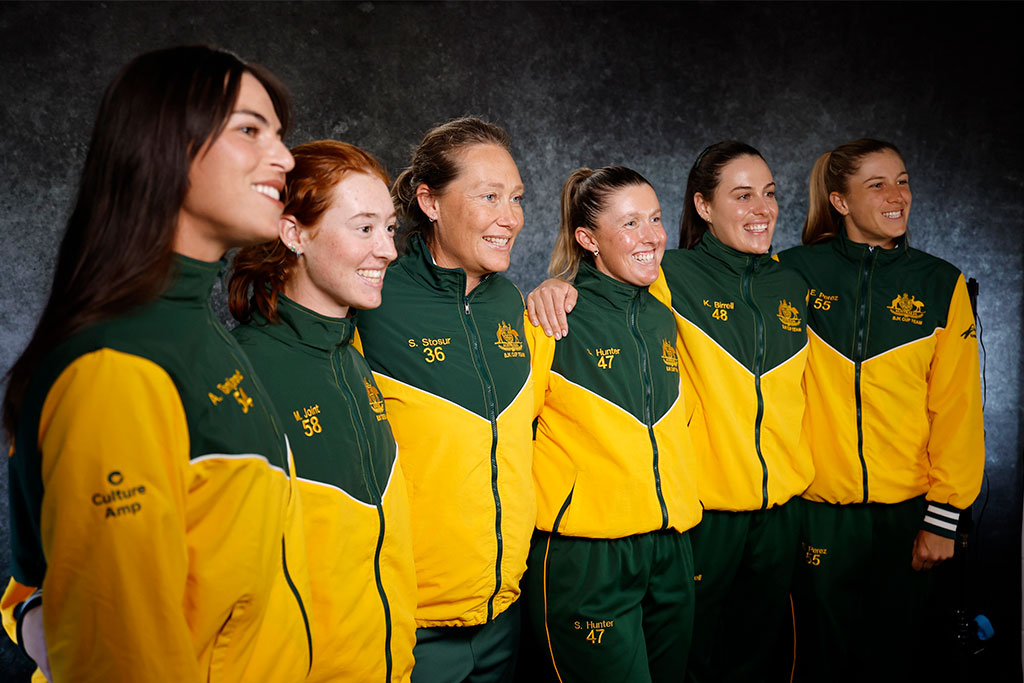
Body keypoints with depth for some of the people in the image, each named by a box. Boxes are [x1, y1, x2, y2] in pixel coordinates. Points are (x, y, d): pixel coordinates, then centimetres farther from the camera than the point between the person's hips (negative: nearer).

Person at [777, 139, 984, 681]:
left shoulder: (941, 284, 1)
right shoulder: (795, 271, -2)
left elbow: (956, 406, 0)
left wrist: (943, 517, -3)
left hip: (906, 510, 1)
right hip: (817, 508, -1)